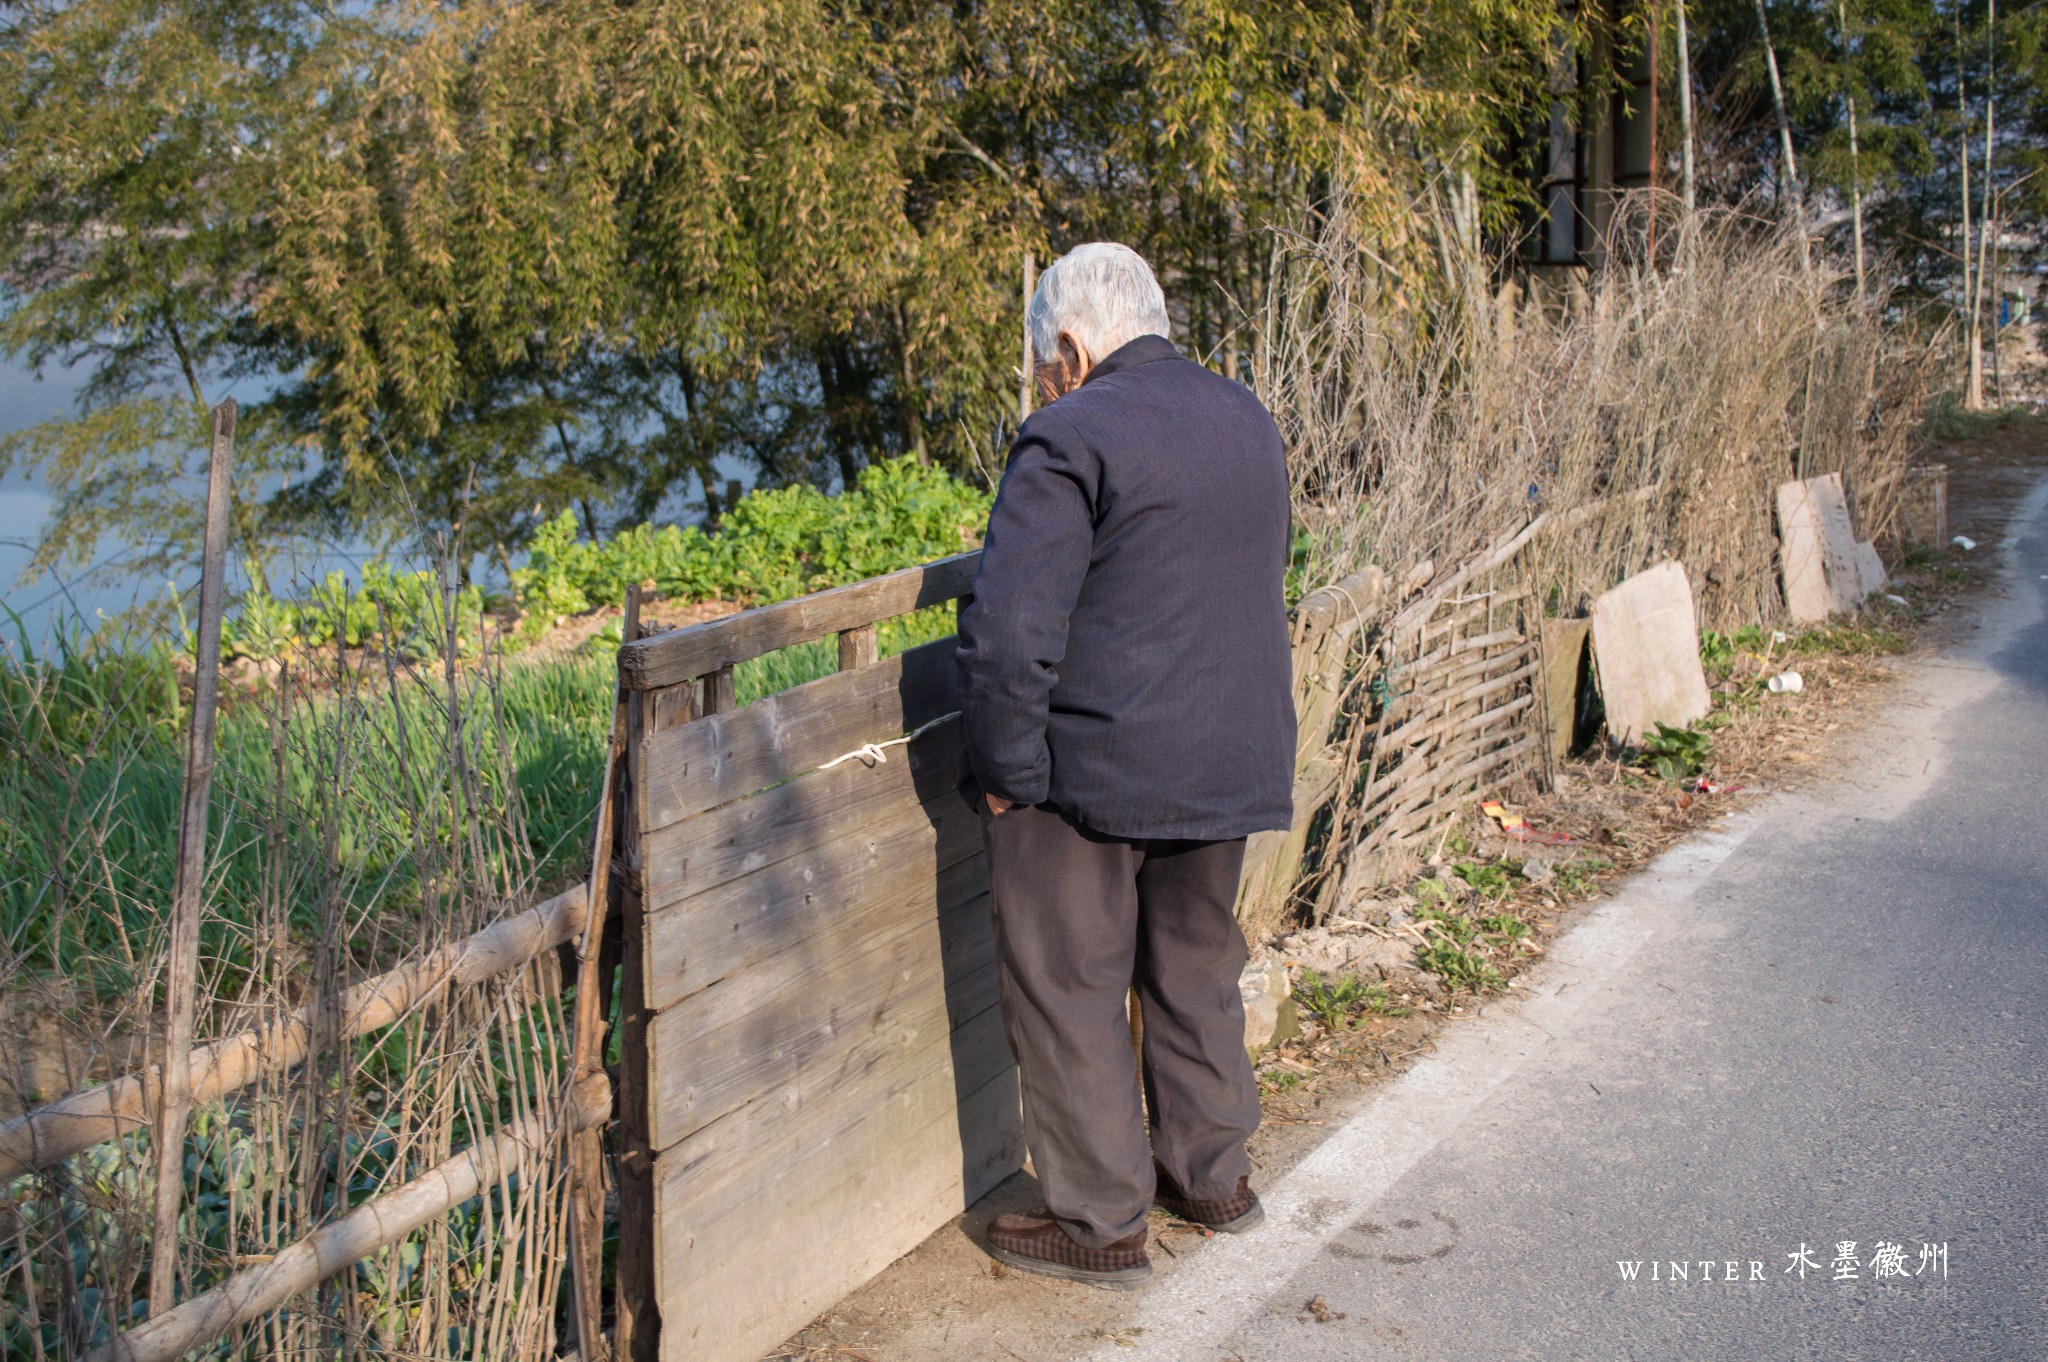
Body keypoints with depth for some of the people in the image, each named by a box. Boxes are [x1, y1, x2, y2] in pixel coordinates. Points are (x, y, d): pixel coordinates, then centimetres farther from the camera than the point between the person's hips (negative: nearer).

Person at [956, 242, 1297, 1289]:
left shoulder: (1070, 438, -16)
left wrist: (1004, 774, -13)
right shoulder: (1247, 421, 10)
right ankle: (1212, 1173, 35)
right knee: (1196, 967, 22)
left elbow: (1011, 634, -23)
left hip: (1093, 771, -8)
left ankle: (1102, 1223, 15)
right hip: (1232, 764, 8)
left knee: (1069, 989, 6)